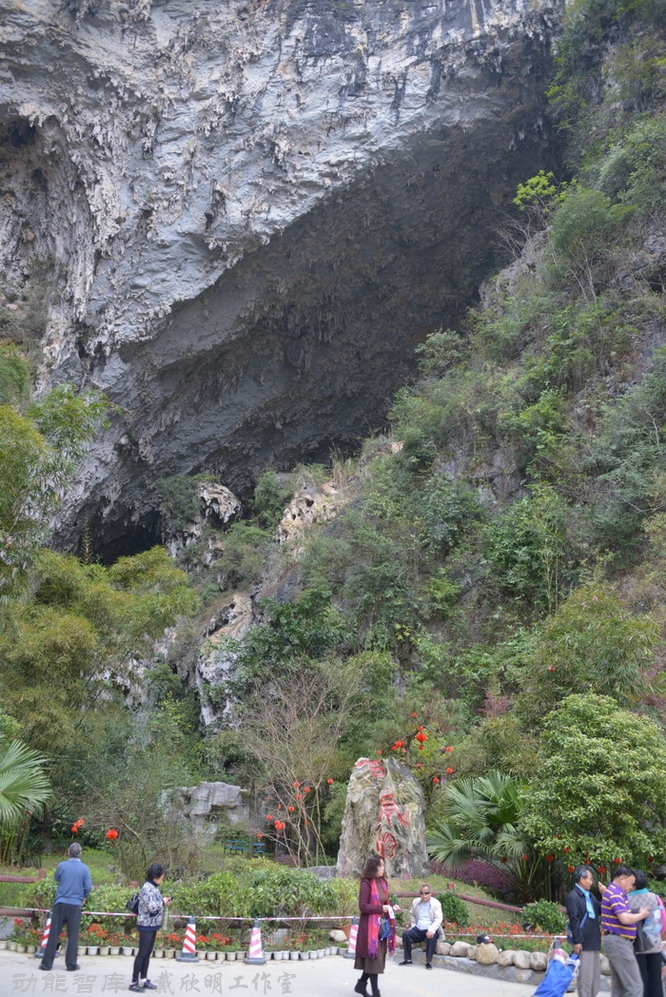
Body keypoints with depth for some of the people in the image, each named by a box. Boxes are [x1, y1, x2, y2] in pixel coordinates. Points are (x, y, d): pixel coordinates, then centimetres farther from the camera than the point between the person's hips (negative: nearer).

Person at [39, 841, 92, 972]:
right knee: (73, 936, 7)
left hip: (60, 904, 1)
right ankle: (71, 964, 9)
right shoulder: (84, 868, -6)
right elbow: (88, 887, -4)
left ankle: (47, 963, 8)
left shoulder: (62, 865, -5)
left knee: (54, 934, 6)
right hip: (75, 905, 0)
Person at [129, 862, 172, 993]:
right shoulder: (147, 888, -19)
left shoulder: (154, 887, 10)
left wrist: (164, 902, 3)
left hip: (153, 925, 9)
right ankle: (134, 983, 3)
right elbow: (152, 907, -26)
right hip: (146, 926, -9)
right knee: (142, 953, -3)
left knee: (148, 953, 13)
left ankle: (143, 980, 21)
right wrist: (163, 902, -11)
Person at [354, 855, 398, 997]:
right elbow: (362, 906, -18)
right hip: (370, 925, -8)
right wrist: (381, 908, -20)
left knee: (377, 957, 15)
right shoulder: (366, 884, -15)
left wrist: (391, 908, -2)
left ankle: (361, 985, 30)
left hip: (381, 924, 8)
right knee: (373, 957, -3)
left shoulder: (383, 883, 9)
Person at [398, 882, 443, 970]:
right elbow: (412, 914, 25)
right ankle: (407, 959, -10)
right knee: (406, 934, -21)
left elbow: (438, 919, -12)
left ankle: (429, 961, -25)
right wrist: (413, 925, 9)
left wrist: (431, 930, -26)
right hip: (418, 929, 4)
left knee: (431, 937, -37)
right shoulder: (416, 902, 10)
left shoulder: (436, 903, -3)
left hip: (430, 930, -4)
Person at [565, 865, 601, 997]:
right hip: (584, 942, -9)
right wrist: (577, 941, -19)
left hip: (594, 941, 9)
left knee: (595, 974, 15)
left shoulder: (590, 895, 14)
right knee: (585, 975, -4)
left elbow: (600, 911, 21)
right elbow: (574, 920, -17)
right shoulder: (572, 897, -14)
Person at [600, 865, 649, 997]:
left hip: (615, 942, 11)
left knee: (619, 985, 13)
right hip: (618, 942, -11)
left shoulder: (612, 892, 17)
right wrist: (641, 915, -10)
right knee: (635, 985, -9)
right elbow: (625, 919, -25)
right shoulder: (615, 894, -16)